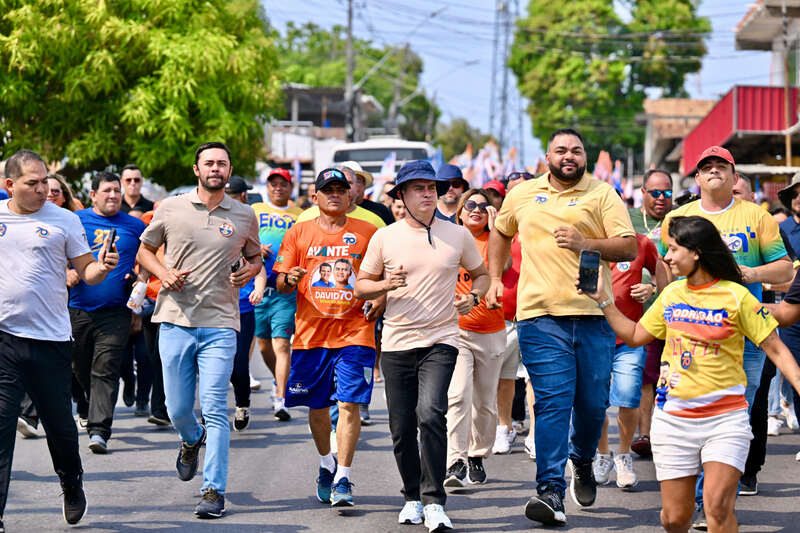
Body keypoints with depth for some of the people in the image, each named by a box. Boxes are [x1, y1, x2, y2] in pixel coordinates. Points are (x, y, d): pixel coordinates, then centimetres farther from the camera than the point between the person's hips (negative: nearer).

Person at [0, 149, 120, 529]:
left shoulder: (64, 220, 4)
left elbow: (86, 272, 5)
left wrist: (104, 267, -14)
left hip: (51, 339, 0)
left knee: (59, 422, 10)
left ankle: (72, 485, 37)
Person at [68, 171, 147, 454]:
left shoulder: (134, 226, 9)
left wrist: (141, 277, -1)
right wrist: (66, 273, -8)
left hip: (115, 313, -2)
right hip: (78, 310, 2)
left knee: (105, 370, -12)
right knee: (80, 369, 11)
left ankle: (99, 430, -16)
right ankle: (96, 412, 35)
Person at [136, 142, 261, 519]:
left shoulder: (244, 217, 7)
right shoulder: (170, 209, 5)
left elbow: (255, 257, 23)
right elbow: (144, 251, 15)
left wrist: (249, 271, 0)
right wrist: (164, 273, -5)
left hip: (219, 325, -1)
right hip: (176, 321, 1)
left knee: (214, 409, -9)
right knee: (178, 409, 6)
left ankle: (214, 490, -6)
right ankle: (192, 441, 42)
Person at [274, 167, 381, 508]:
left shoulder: (367, 233, 6)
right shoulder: (299, 232, 7)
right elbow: (281, 285, 7)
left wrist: (379, 301, -7)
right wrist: (289, 279, -15)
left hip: (354, 333, -2)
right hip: (311, 332, 2)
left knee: (349, 404, -11)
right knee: (317, 406, 11)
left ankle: (343, 479, -9)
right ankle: (327, 464, 35)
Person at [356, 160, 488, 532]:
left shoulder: (458, 235, 6)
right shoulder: (385, 237, 4)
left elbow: (481, 274, 20)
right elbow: (361, 286, 9)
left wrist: (472, 297, -1)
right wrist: (387, 285, -12)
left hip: (440, 341, -2)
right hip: (396, 344, 2)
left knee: (430, 414, -22)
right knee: (401, 428, 5)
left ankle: (434, 502, -16)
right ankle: (412, 497, 26)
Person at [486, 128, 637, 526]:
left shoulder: (601, 194, 5)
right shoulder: (522, 194, 13)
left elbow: (629, 248, -2)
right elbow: (500, 232, 31)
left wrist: (585, 243, -16)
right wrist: (495, 279, 22)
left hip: (592, 314, 0)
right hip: (540, 315, 0)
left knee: (593, 402, 7)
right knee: (552, 401, -10)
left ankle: (582, 461, 37)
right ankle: (550, 491, -12)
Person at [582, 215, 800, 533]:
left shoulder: (736, 296, -6)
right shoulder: (671, 295, 9)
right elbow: (635, 335, 20)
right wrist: (602, 300, 14)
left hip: (725, 418, -4)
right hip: (674, 419, 4)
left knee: (718, 507, -19)